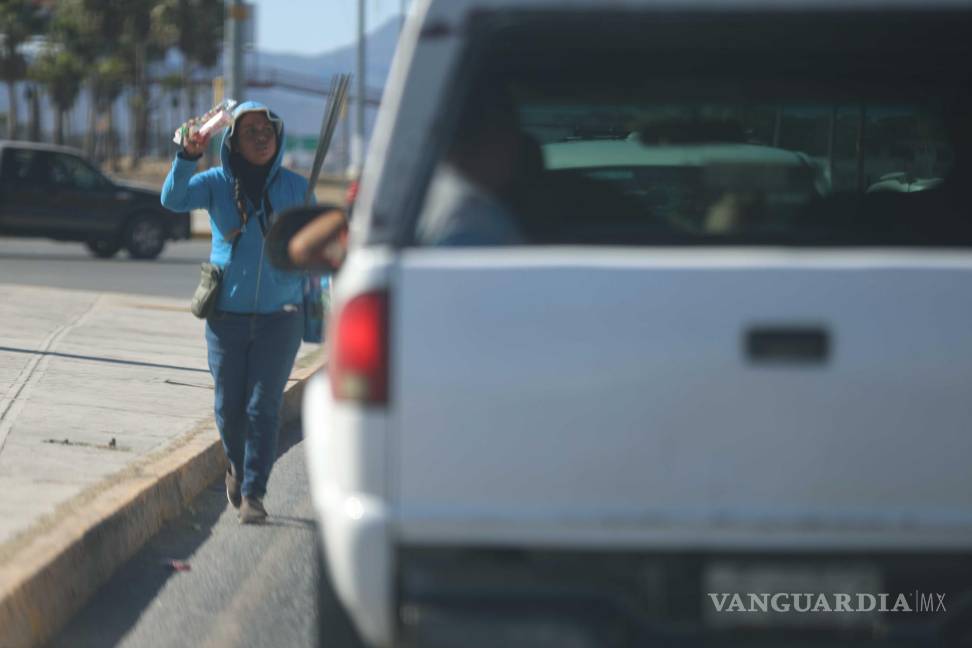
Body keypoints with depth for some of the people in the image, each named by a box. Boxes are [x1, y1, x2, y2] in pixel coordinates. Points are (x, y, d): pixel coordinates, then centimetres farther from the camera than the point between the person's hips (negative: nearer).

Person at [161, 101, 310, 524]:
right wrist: (188, 157, -33)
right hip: (226, 315, 1)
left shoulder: (296, 188, 3)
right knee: (229, 406, 7)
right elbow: (174, 199, -18)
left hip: (279, 316, -1)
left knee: (263, 406, -8)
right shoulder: (216, 183, 0)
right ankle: (238, 467, 35)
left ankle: (253, 494, -5)